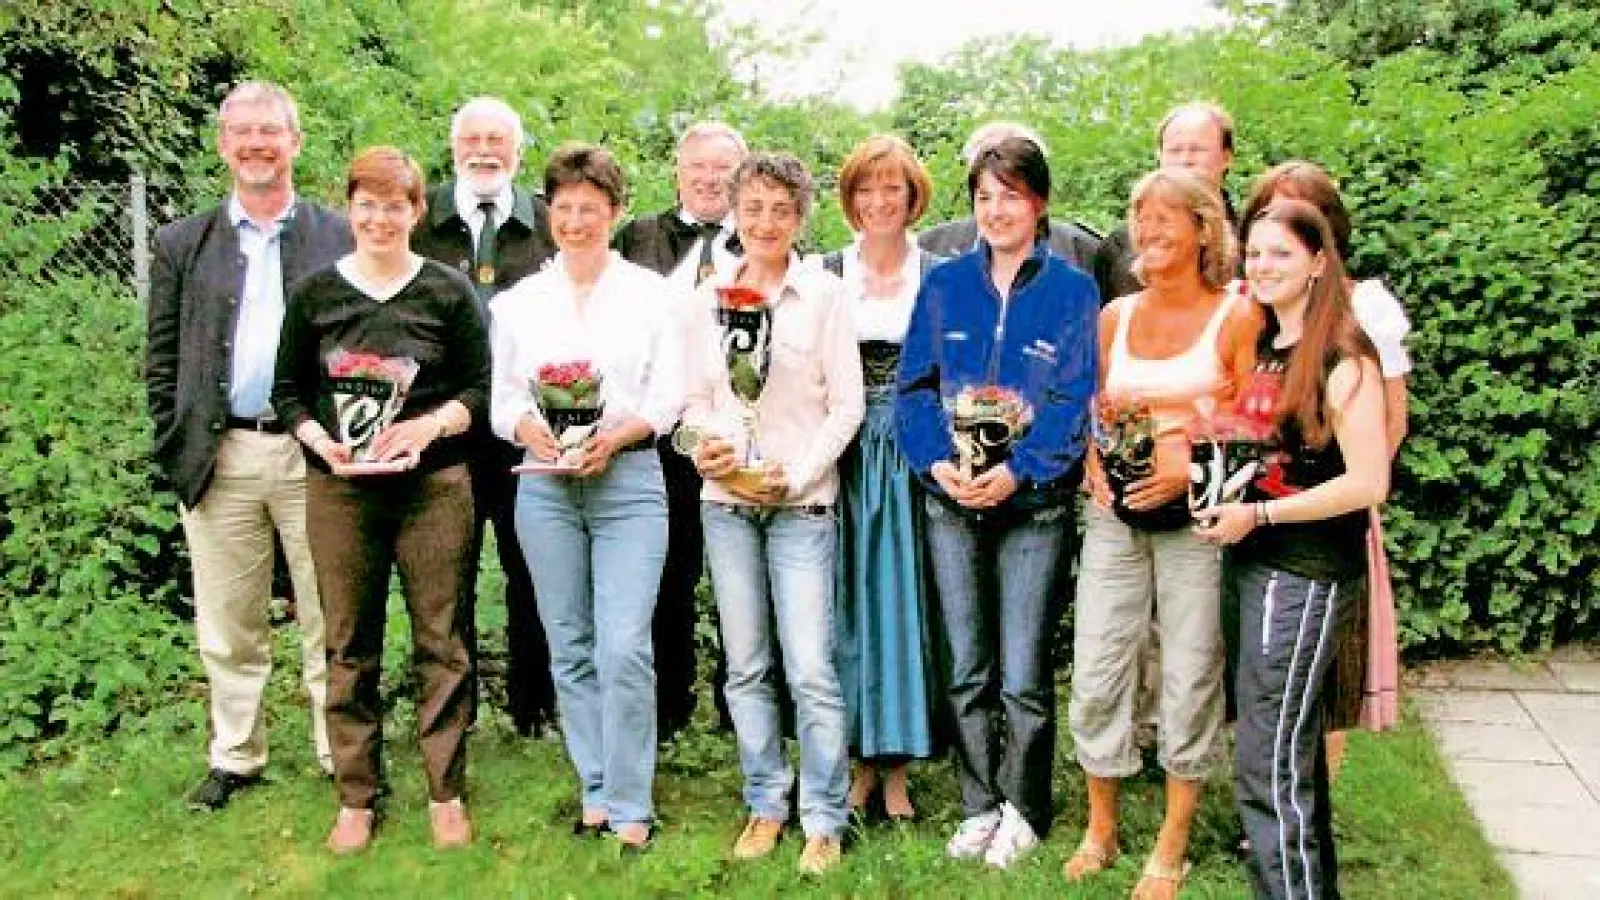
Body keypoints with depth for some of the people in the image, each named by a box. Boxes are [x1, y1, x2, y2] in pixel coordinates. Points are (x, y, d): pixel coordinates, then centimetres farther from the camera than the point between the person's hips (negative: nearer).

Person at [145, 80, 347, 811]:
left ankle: (343, 755, 17)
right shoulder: (183, 244, 9)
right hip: (219, 457, 2)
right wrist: (176, 451, 0)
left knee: (330, 620, 5)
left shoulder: (341, 238, 5)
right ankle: (235, 756, 25)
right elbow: (161, 360, 9)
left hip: (314, 453, -1)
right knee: (229, 626, 11)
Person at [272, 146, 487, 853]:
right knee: (349, 646, 8)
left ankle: (446, 794, 17)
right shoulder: (315, 292, 6)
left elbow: (482, 387, 3)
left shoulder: (449, 290, 2)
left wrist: (432, 424, -15)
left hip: (434, 486, -1)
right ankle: (355, 798, 21)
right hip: (338, 489, 2)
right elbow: (288, 390, 10)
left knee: (441, 643, 3)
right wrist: (320, 439, -9)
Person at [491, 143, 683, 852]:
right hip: (545, 484, 3)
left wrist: (616, 434, -16)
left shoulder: (649, 293, 5)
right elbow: (502, 398, 10)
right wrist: (530, 429, -11)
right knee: (570, 650, 8)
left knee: (625, 650, -11)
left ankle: (630, 810, 1)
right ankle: (596, 794, 21)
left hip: (629, 480, -3)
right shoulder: (518, 301, 12)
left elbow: (669, 396, 1)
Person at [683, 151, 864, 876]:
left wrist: (797, 476, -11)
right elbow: (697, 397, 12)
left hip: (802, 501, -3)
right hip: (726, 498, 4)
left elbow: (847, 404, -3)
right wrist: (705, 444, -9)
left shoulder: (825, 294, -2)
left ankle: (824, 821, 7)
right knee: (745, 667, 10)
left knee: (811, 670, -6)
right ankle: (766, 805, 23)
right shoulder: (709, 297, 9)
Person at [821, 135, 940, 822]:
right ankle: (863, 754, 16)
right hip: (845, 450, 1)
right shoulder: (828, 274, 6)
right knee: (850, 595, 4)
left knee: (902, 591, 2)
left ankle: (897, 761, 13)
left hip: (912, 448, -1)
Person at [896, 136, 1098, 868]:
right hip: (952, 503, 3)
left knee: (1022, 677, 0)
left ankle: (1023, 809, 21)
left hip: (1034, 505, -2)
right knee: (966, 669, 9)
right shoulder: (944, 285, 7)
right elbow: (913, 384, 5)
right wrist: (937, 462, -12)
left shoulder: (1073, 291, 0)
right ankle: (979, 806, 24)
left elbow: (1077, 400, -6)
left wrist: (1019, 471, -19)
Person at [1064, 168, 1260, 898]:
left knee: (1190, 679, 3)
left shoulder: (1236, 316, -4)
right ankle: (1100, 828, 23)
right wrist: (1094, 463, -1)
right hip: (1116, 514, 4)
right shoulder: (1116, 315, 9)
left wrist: (1194, 469, -17)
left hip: (1194, 515, -4)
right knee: (1096, 672, 5)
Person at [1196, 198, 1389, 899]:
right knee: (1294, 746, 18)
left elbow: (1369, 481, -17)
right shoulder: (1261, 347, 11)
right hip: (1249, 562, 8)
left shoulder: (1341, 356, -12)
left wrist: (1259, 513, -17)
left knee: (1268, 766, -6)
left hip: (1304, 577, -8)